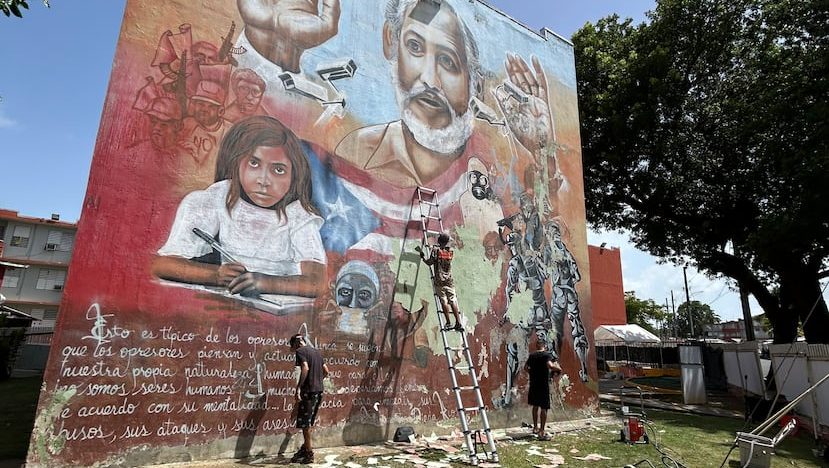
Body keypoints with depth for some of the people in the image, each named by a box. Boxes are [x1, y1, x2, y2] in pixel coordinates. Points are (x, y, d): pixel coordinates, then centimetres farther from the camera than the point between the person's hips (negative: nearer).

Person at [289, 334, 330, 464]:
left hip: (308, 391, -8)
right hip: (319, 390, 8)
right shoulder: (316, 351, 17)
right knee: (309, 422, 18)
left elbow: (305, 368, -23)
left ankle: (309, 454, 9)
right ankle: (305, 448, 26)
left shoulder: (300, 351, -6)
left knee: (305, 423, 3)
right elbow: (326, 371, 18)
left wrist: (298, 387, -20)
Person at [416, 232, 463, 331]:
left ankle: (448, 323, -4)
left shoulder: (436, 250, -6)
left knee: (444, 301, -2)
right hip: (450, 280, 3)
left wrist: (421, 253, 3)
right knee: (453, 301, 3)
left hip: (439, 280, -3)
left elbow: (429, 262, -7)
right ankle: (458, 323, 0)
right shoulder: (451, 251, 6)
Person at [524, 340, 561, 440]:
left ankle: (535, 427, 31)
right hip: (543, 384, -5)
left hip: (533, 384, 6)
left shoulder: (531, 355, 7)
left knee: (535, 406, 20)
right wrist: (557, 368, -8)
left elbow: (526, 367, 14)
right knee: (544, 408, 0)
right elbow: (550, 365, -26)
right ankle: (542, 433, 1)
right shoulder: (547, 355, -9)